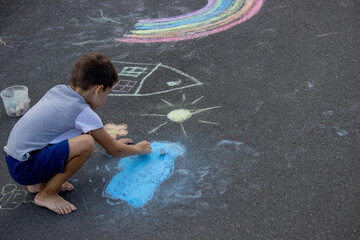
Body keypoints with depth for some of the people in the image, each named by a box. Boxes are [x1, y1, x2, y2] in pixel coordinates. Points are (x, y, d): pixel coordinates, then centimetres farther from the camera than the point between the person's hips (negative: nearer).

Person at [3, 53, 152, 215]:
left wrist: (110, 141, 39)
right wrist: (138, 149, 19)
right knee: (86, 143, -21)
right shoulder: (84, 113, -13)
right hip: (24, 169, -9)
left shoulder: (57, 90, 11)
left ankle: (38, 184, 15)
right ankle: (46, 195, -7)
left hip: (11, 157, 9)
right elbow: (114, 150, 0)